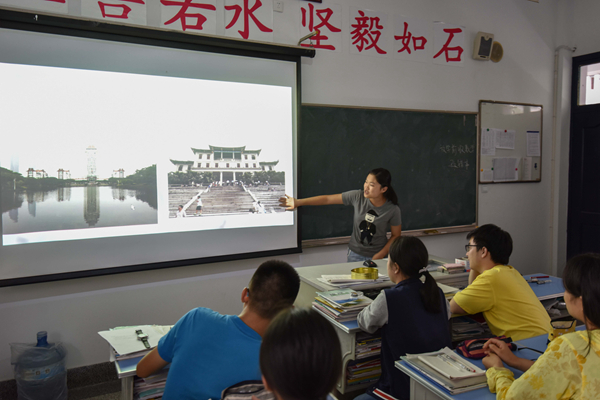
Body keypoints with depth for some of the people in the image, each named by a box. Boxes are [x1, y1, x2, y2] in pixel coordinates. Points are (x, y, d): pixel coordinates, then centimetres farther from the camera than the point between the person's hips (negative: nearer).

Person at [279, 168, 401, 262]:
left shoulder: (393, 210, -15)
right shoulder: (357, 197, -13)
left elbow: (396, 235, -3)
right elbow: (328, 199, -11)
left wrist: (379, 256, -12)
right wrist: (298, 202, -13)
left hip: (376, 256, -1)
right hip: (355, 254, 2)